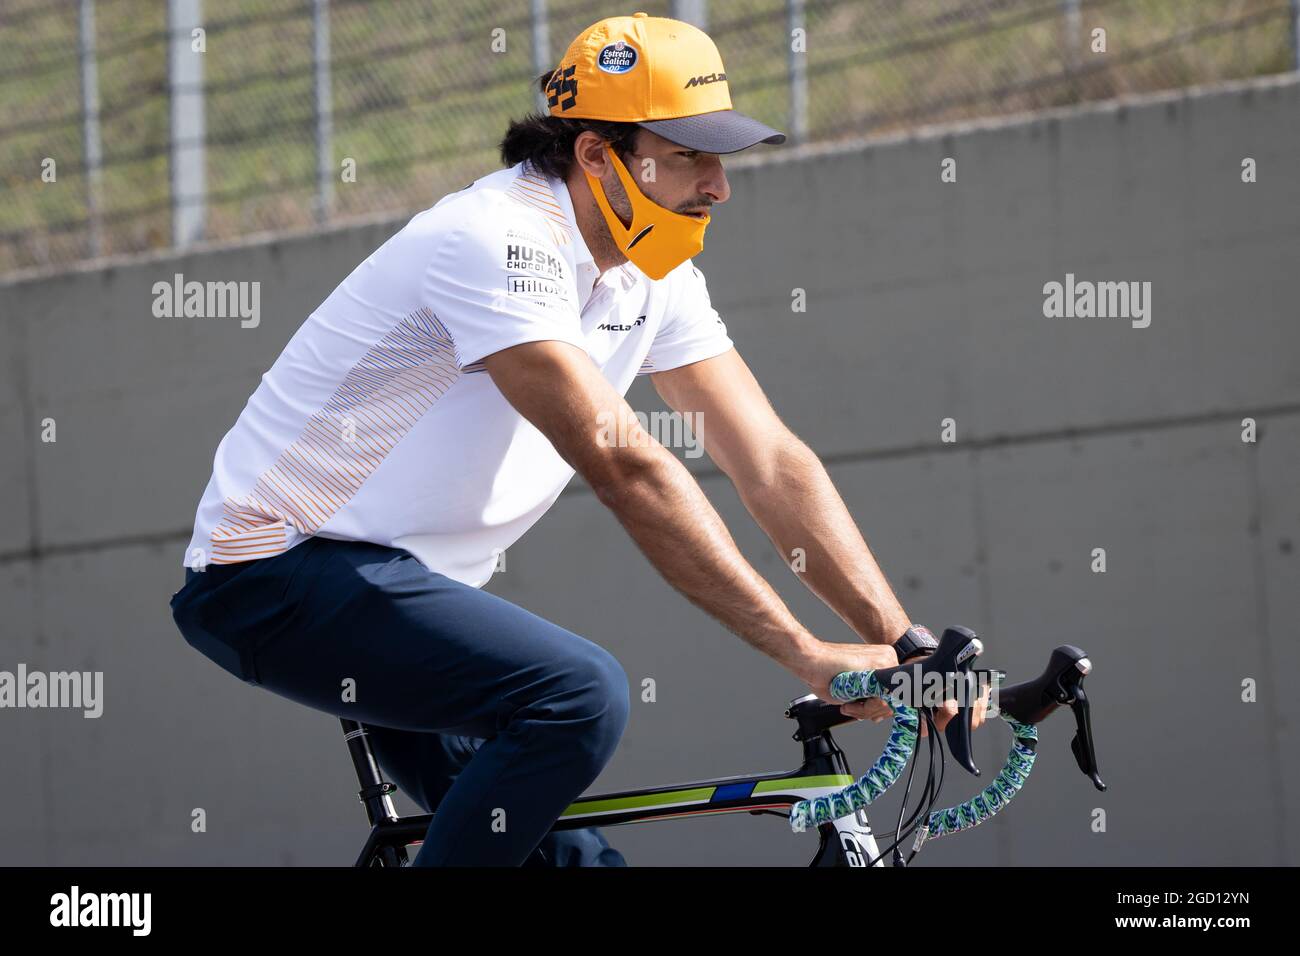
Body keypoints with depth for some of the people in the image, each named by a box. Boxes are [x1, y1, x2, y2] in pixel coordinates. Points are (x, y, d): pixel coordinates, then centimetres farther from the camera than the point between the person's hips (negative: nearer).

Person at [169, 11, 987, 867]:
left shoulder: (655, 277, 3)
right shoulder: (502, 242, -24)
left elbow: (772, 461, 1)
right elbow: (625, 467, -31)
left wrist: (908, 647, -10)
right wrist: (806, 656, -33)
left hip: (402, 583, 9)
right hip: (279, 571, -9)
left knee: (571, 855, 0)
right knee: (580, 695, -29)